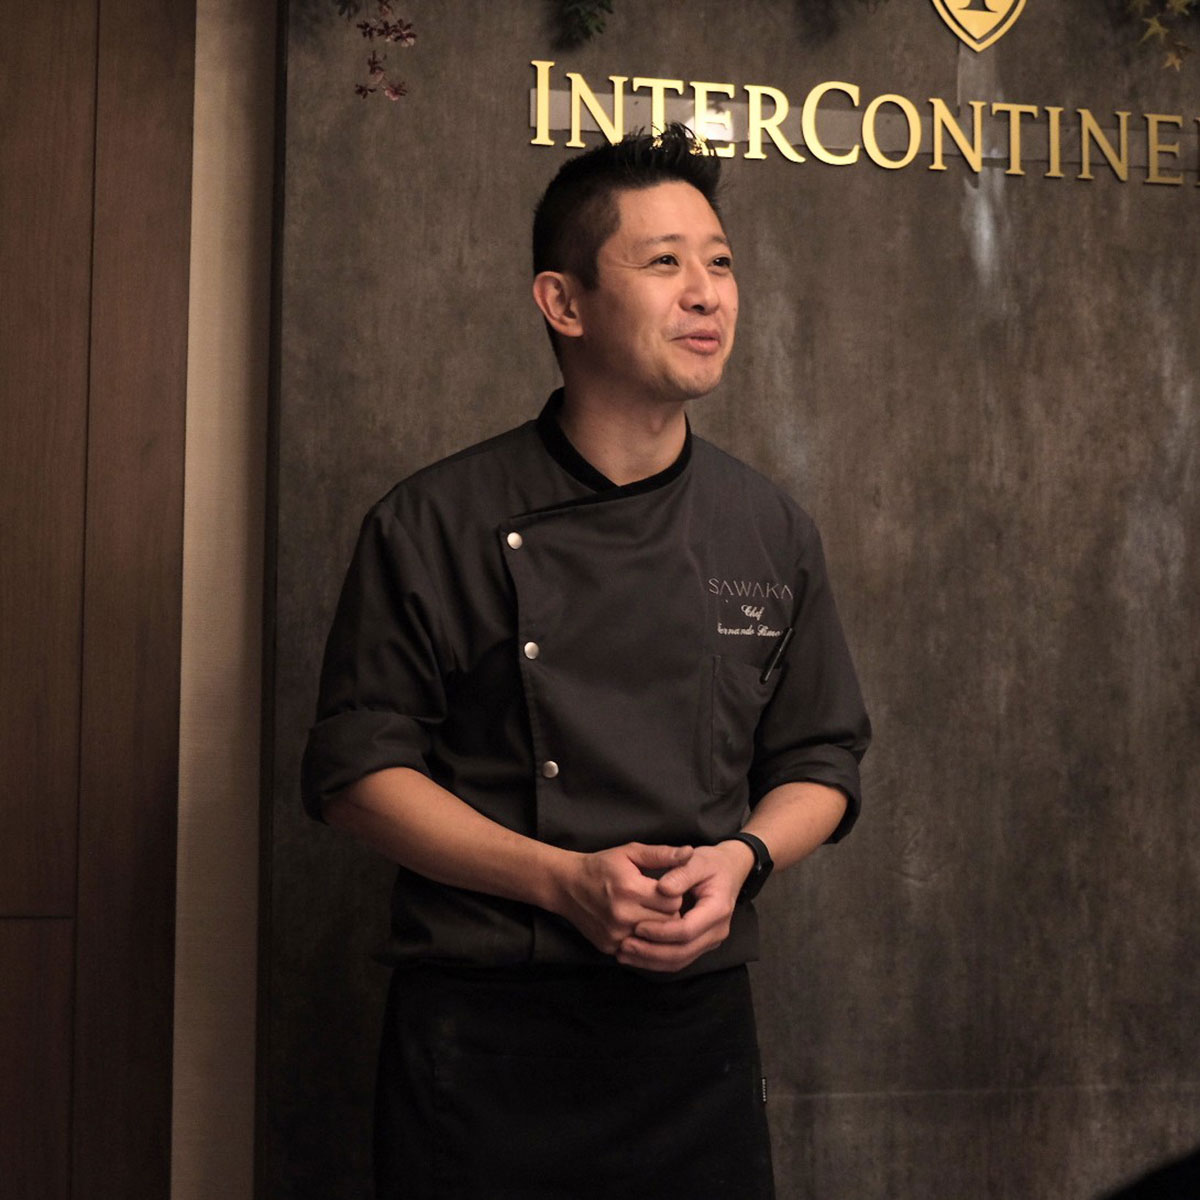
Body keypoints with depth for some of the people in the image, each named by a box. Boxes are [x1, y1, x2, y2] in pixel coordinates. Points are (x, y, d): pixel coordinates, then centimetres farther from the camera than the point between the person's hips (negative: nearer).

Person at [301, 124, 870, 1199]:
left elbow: (820, 762, 12)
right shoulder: (436, 525, -5)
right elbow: (358, 768, -5)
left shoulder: (772, 533, 5)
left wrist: (742, 857, -9)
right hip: (482, 1033, -3)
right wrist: (564, 880, -16)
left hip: (698, 1029, 3)